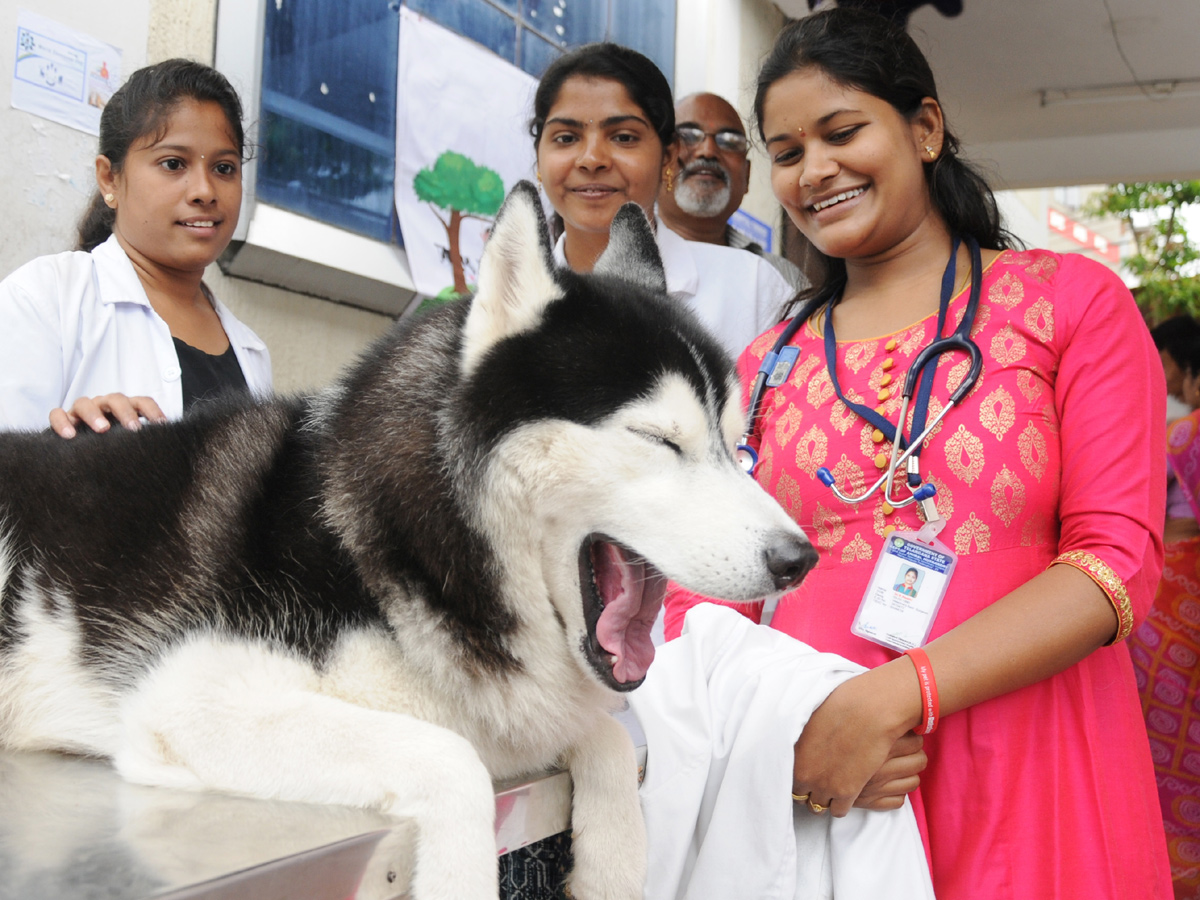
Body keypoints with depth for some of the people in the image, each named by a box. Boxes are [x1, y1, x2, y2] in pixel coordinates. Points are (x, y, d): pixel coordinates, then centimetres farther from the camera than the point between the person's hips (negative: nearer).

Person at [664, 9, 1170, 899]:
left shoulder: (1072, 300, 2)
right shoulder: (768, 365, 10)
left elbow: (1118, 558, -8)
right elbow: (702, 595, 6)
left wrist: (897, 694, -20)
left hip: (1025, 784, -2)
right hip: (811, 794, 3)